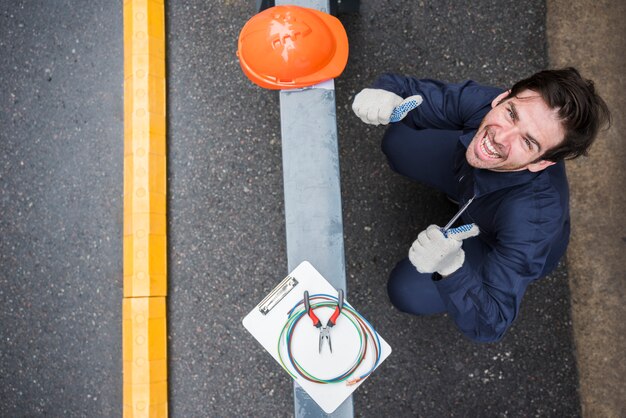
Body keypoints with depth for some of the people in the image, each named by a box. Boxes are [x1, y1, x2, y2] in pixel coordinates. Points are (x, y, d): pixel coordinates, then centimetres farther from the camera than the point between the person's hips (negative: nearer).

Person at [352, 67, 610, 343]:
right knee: (398, 142, 5)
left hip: (500, 246, -4)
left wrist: (452, 268, -61)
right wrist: (384, 94, -45)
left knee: (407, 292, -13)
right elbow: (415, 93, -20)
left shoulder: (531, 219, -47)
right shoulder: (480, 101, -37)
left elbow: (490, 325, -40)